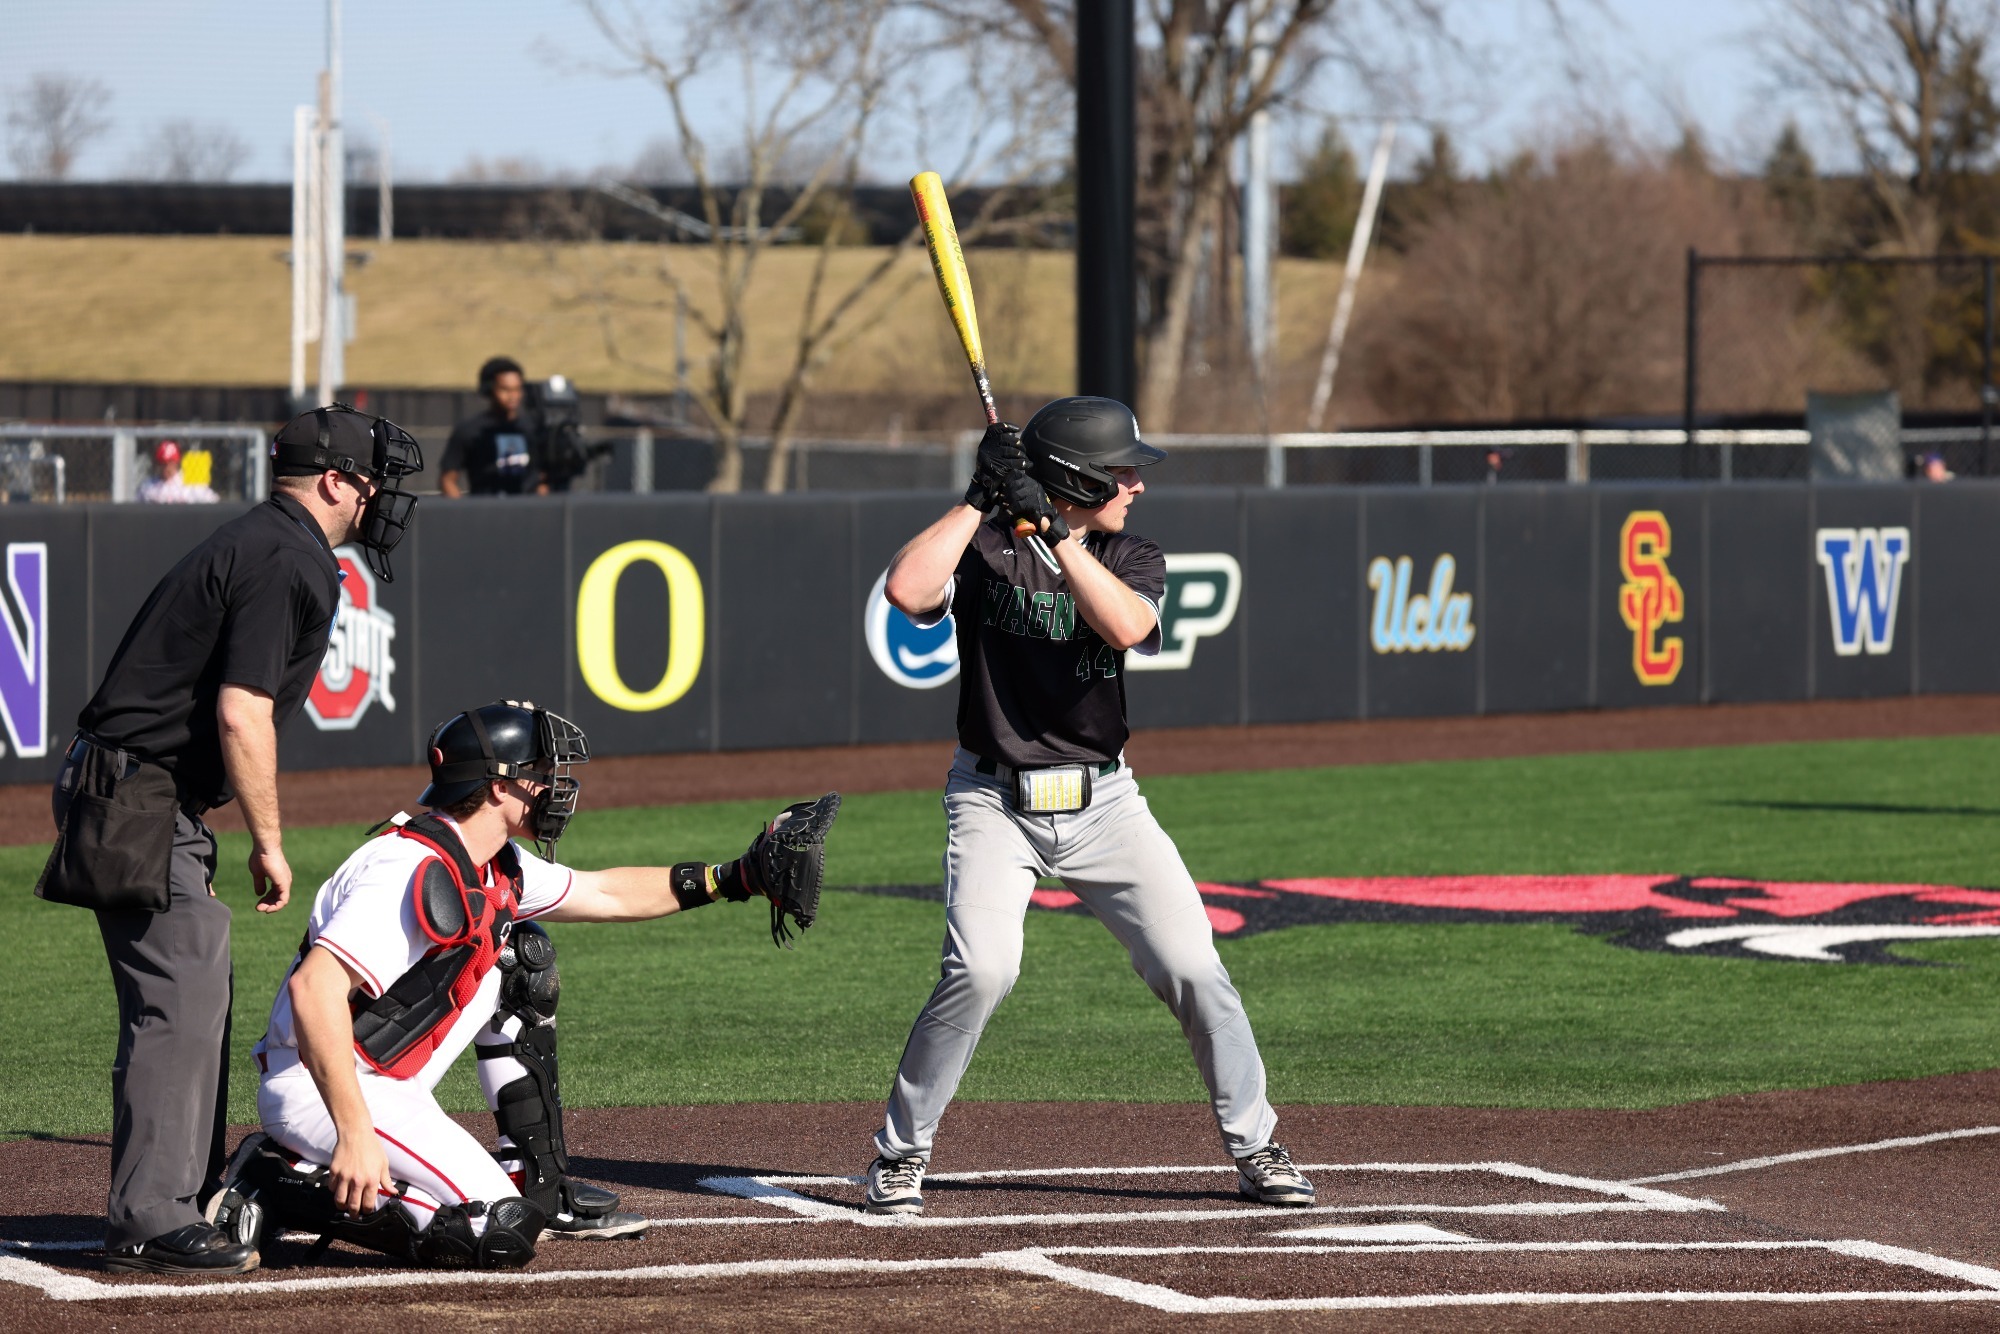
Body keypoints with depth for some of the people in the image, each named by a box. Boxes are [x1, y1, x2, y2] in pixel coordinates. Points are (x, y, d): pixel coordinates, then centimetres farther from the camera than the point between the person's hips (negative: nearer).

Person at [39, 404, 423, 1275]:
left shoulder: (255, 543, 19)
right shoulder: (287, 560, -14)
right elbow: (242, 715, -22)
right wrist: (269, 841, -14)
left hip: (132, 794, 11)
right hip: (141, 801, -11)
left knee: (192, 996, 16)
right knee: (179, 999, -11)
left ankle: (186, 1197, 23)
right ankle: (148, 1223, -11)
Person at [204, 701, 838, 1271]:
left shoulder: (495, 869, 9)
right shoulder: (417, 873, -23)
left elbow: (606, 895, 26)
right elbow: (313, 989, -33)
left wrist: (737, 877, 21)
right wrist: (355, 1134, -38)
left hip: (389, 1086, 10)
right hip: (315, 1091, -10)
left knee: (522, 959, 16)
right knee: (499, 1234, -20)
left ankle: (539, 1183, 17)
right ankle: (276, 1190, -11)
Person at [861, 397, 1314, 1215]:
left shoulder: (1131, 560, 3)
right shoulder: (986, 547, -5)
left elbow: (1126, 626, -20)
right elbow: (907, 591, -26)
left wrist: (1051, 529, -23)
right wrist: (982, 499, -20)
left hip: (1102, 802, 3)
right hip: (994, 802, -3)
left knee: (1192, 967, -3)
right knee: (981, 969, -23)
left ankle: (1254, 1147, 14)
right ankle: (900, 1154, -7)